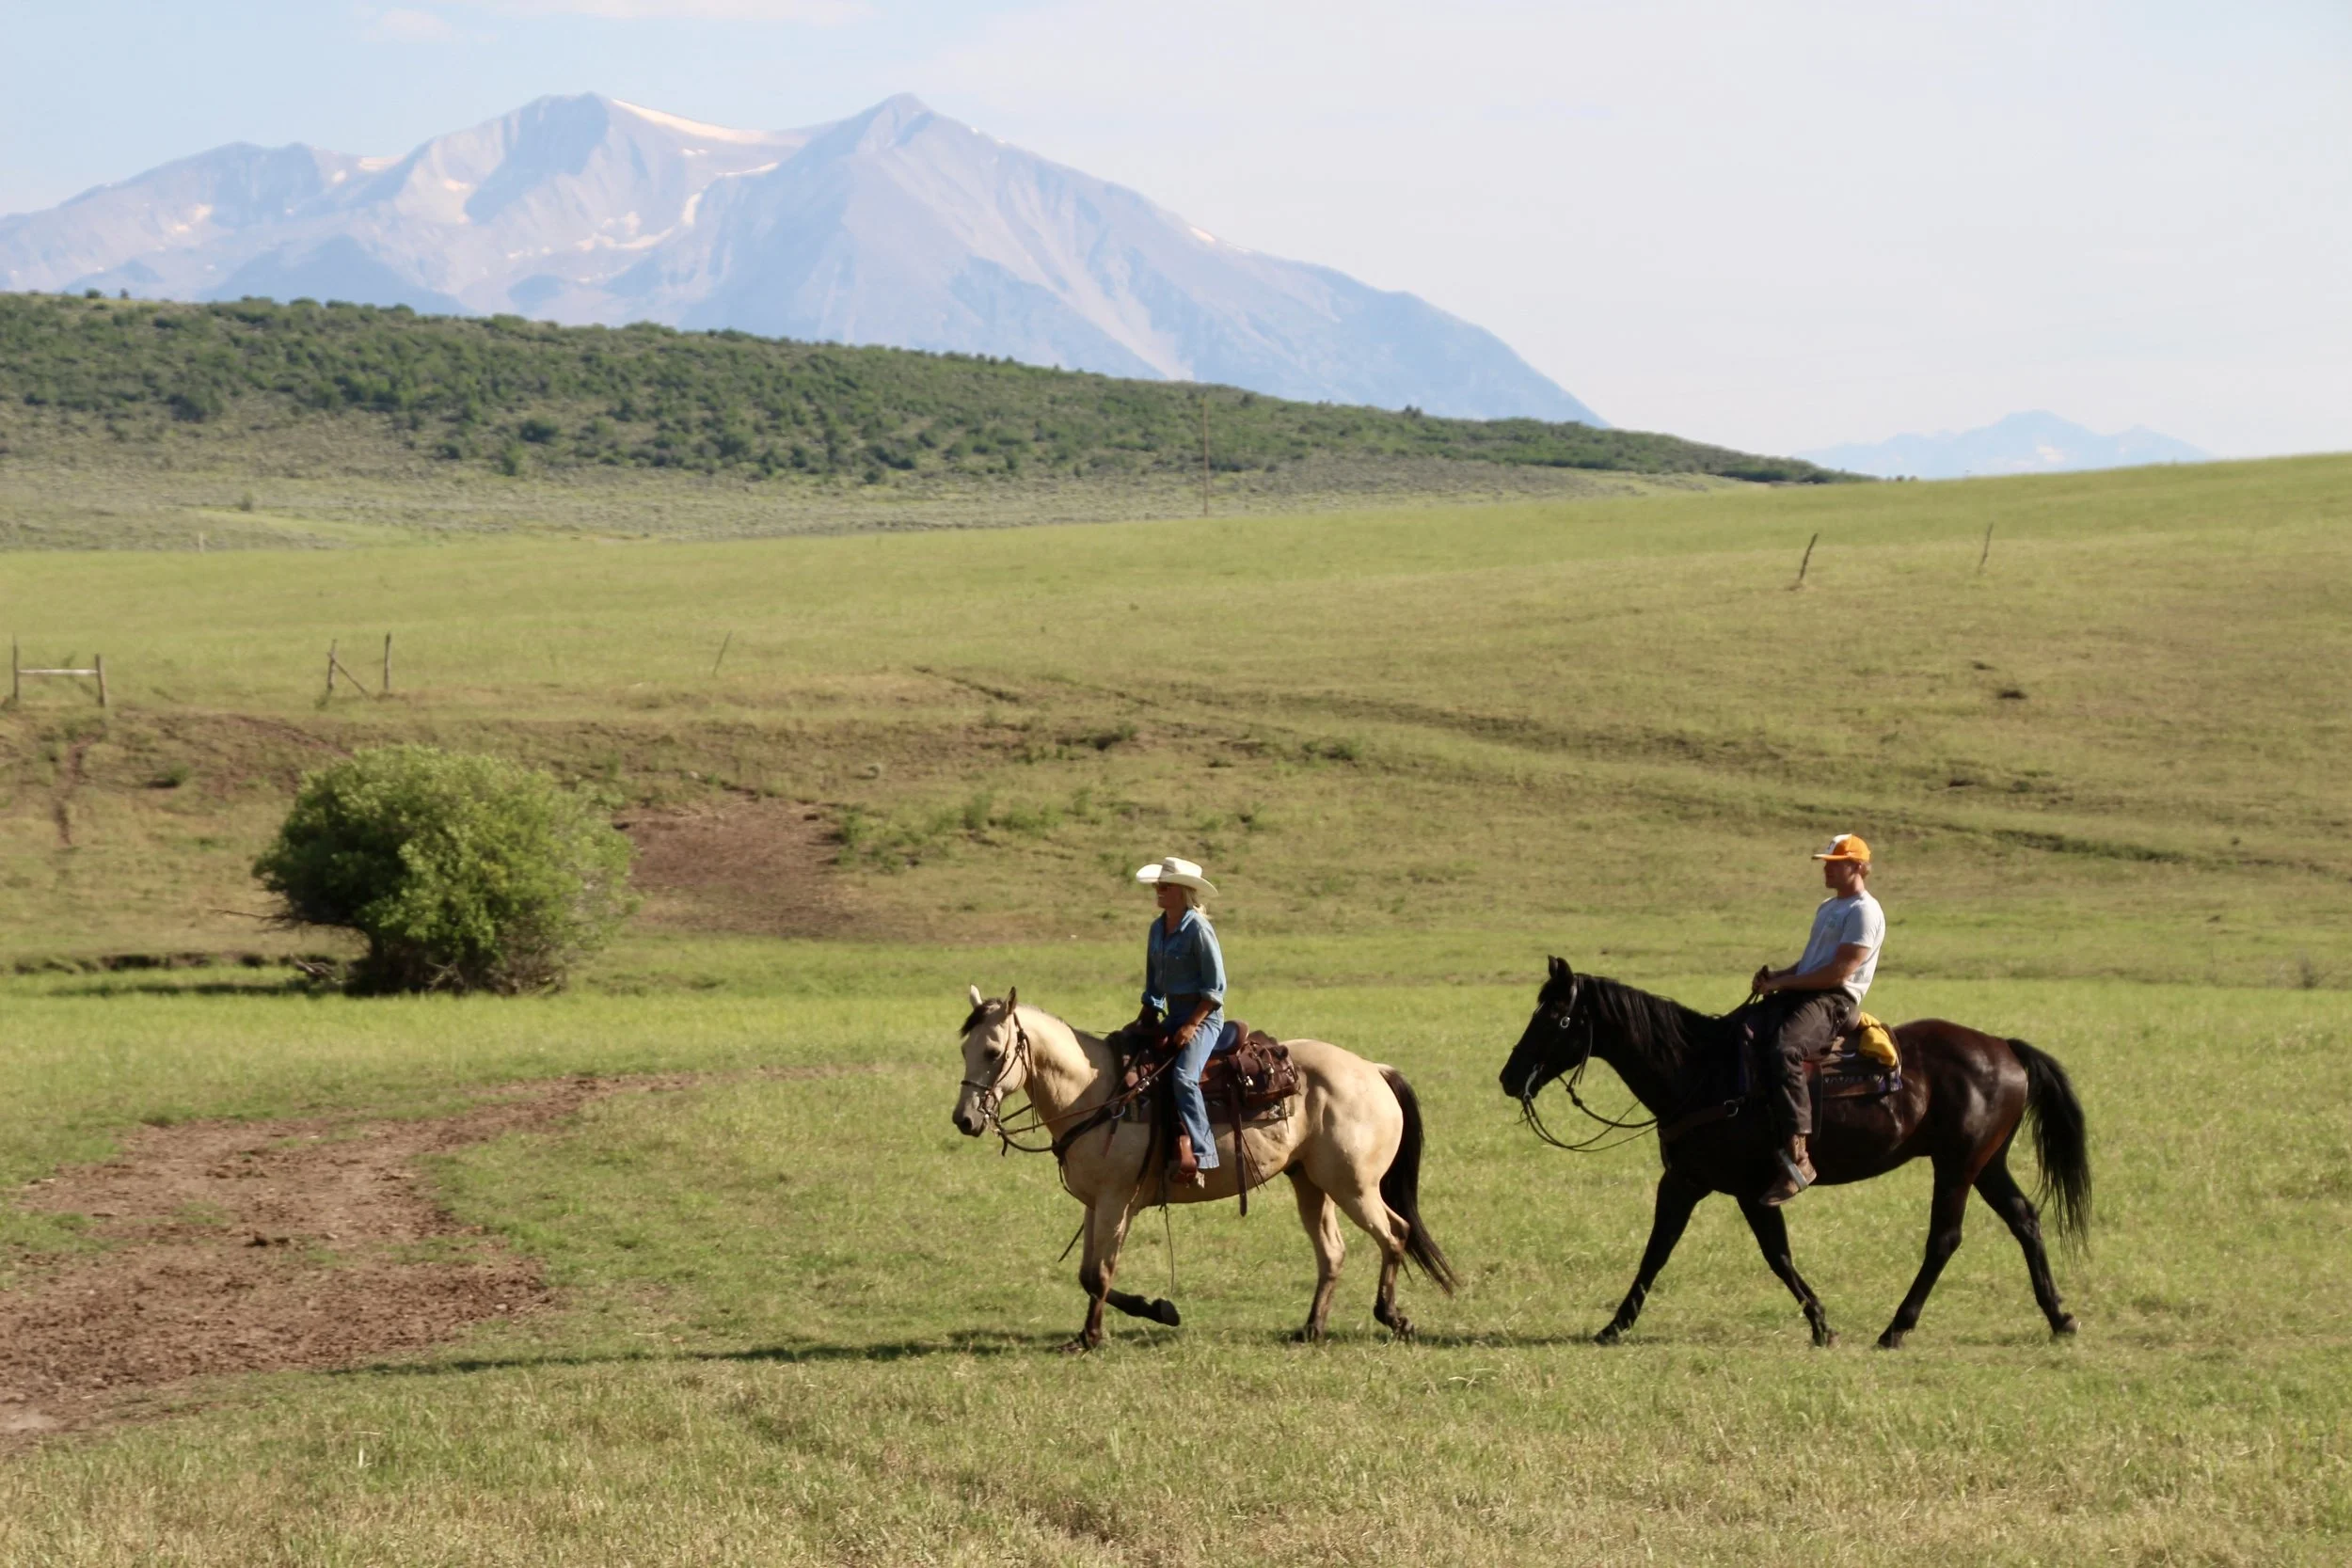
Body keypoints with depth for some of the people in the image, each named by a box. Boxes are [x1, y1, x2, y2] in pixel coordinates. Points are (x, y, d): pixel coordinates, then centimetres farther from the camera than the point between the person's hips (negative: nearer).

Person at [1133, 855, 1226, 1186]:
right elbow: (1153, 985, 19)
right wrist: (1147, 1019, 9)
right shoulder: (1158, 928, 9)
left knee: (1184, 1074, -29)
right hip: (1173, 1015, 9)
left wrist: (1191, 1026, -18)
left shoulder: (1199, 929, -14)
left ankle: (1198, 1153, -30)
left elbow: (1215, 988, -14)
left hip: (1204, 1017, -9)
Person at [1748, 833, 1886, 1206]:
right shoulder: (1828, 908, 25)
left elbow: (1840, 971, -16)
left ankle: (1797, 1157, -40)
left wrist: (1783, 983, -13)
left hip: (1836, 1001, -11)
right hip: (1799, 993, 11)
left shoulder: (1864, 911, -7)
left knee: (1784, 1051, -36)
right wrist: (1775, 976, 8)